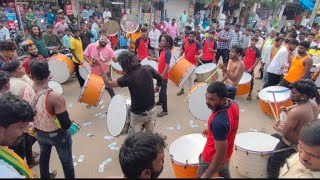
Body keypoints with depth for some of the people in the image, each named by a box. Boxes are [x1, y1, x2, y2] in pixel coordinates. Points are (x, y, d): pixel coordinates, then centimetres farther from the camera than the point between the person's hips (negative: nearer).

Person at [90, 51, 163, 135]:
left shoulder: (129, 78, -24)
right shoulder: (148, 68, -10)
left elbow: (108, 84, -15)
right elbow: (160, 78, 7)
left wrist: (100, 66, -13)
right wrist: (157, 88, 25)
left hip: (138, 114, -5)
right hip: (151, 110, 5)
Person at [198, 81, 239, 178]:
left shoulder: (218, 122, -41)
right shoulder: (233, 104, -16)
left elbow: (221, 154, -31)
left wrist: (207, 175, -19)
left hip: (212, 159, -7)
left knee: (203, 176, 21)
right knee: (225, 175, 32)